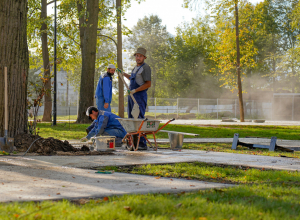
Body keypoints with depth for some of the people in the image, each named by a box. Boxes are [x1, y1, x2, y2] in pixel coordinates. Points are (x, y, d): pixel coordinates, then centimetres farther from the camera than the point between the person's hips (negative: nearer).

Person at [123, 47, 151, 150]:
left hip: (140, 96, -10)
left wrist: (135, 90, -20)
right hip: (131, 95, 10)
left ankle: (142, 143, -11)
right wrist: (123, 74, 35)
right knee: (131, 119, 11)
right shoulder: (136, 67, 18)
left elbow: (148, 84, -17)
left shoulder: (145, 67, -11)